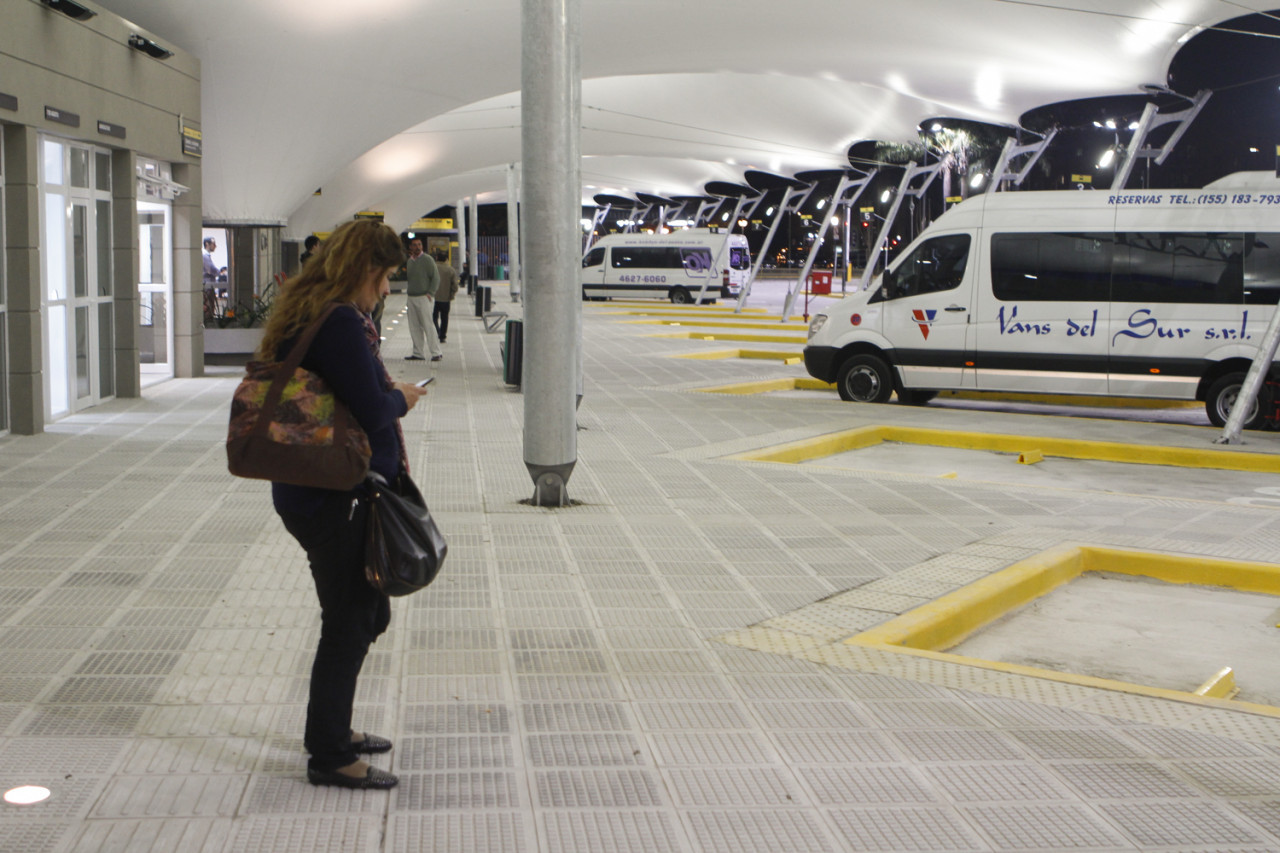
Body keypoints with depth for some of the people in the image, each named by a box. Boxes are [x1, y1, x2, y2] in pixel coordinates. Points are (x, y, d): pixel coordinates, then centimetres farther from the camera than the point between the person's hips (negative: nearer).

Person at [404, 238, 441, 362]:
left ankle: (436, 352, -5)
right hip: (411, 297, 7)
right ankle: (417, 353, 13)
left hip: (423, 297, -7)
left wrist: (430, 293, -13)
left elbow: (436, 277, -8)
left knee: (428, 325, -8)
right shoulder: (409, 261, 13)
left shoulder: (427, 259, -6)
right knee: (414, 327, 7)